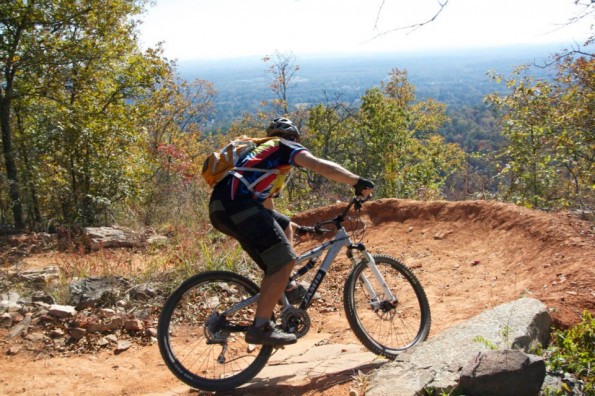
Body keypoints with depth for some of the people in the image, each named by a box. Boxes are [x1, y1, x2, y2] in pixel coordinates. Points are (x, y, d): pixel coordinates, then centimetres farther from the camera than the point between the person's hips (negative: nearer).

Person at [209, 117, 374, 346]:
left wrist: (288, 225, 56)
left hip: (221, 207, 9)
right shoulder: (285, 146, 12)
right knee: (284, 262, -11)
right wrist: (358, 182, -4)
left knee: (284, 226, 27)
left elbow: (265, 200, 45)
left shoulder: (262, 151, 37)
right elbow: (320, 166, -7)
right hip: (238, 205, -9)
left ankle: (284, 286, 22)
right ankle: (260, 327, -13)